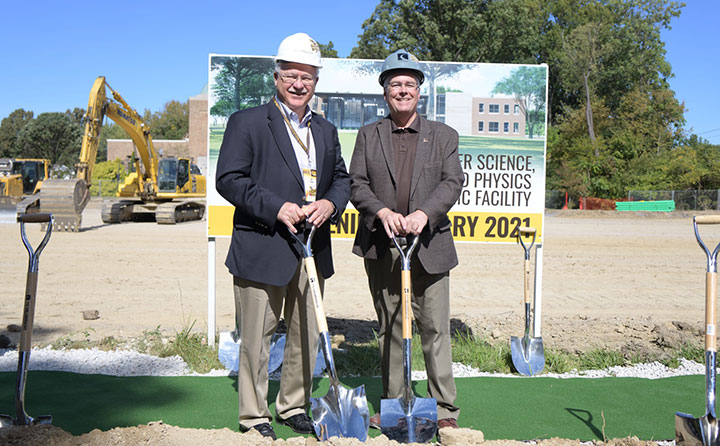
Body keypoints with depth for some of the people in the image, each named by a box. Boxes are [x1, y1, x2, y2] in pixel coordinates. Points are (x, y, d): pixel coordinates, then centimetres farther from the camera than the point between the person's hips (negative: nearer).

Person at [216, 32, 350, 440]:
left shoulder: (326, 130, 16)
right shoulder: (247, 122, -2)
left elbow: (342, 178, 19)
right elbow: (229, 179, -9)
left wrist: (330, 203, -4)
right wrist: (276, 207, -18)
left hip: (313, 249, 6)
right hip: (262, 249, -5)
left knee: (308, 334, 13)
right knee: (257, 337, 2)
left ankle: (294, 407, 31)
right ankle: (254, 416, 18)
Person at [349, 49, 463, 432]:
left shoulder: (443, 135, 9)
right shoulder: (369, 135, 11)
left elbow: (453, 182, -3)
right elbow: (356, 184, 3)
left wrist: (424, 213, -20)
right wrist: (382, 211, -16)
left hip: (429, 246, -1)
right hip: (381, 248, 1)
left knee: (434, 329, 0)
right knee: (389, 330, 11)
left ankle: (444, 408, 12)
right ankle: (392, 404, 23)